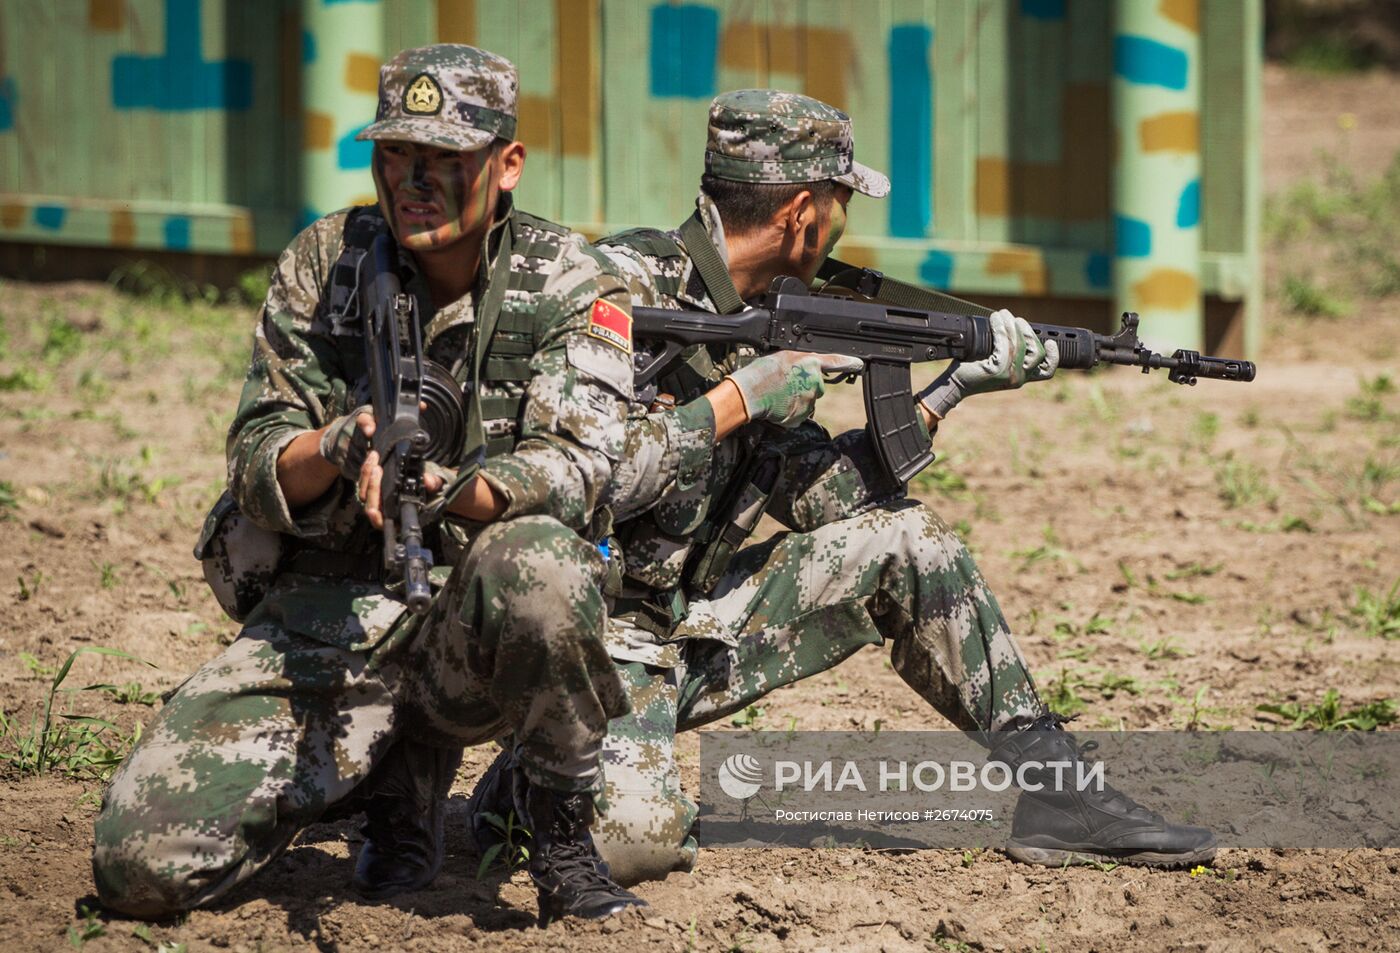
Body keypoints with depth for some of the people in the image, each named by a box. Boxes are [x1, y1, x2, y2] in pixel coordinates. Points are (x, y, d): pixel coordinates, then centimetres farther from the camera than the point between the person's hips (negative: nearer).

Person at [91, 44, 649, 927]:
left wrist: (448, 492, -40)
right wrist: (341, 447, -22)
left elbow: (569, 467, -18)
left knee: (532, 564, -42)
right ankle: (403, 778, 14)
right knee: (141, 864, -14)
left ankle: (563, 838, -13)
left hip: (480, 625, -3)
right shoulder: (324, 264, 4)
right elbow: (256, 472, 2)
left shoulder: (571, 285, -3)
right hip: (325, 619, 3)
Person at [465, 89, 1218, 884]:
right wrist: (736, 400, -21)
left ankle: (1050, 789, 11)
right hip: (597, 637, -9)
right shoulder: (629, 286, -17)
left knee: (902, 536, 7)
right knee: (634, 840, -33)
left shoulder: (745, 318, 10)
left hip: (692, 627, 9)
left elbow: (821, 496, 14)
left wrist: (953, 389, 11)